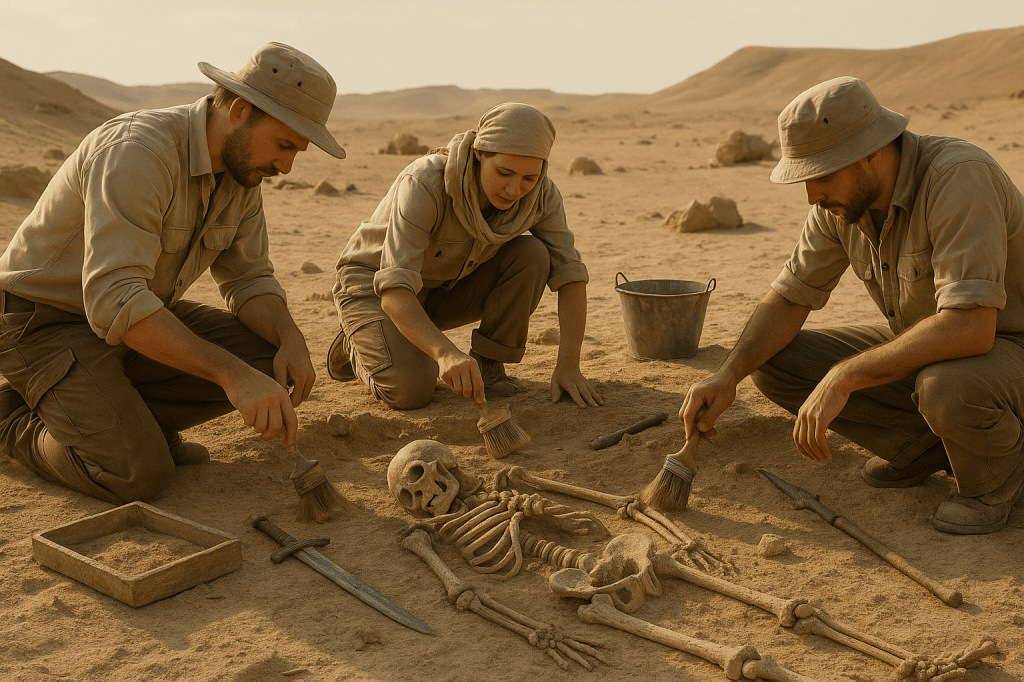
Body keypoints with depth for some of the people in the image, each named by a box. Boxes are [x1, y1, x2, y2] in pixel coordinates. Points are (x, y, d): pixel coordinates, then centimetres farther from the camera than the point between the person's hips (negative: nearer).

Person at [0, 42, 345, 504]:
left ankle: (122, 414, 4)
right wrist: (232, 373, -44)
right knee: (140, 474, -23)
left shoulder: (242, 169, -4)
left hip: (137, 314, 8)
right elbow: (114, 300, -39)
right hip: (43, 321, -7)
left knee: (270, 362, -9)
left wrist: (291, 339, -21)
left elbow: (248, 279, 1)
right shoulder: (137, 151, -31)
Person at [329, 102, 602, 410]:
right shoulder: (424, 185, -36)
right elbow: (395, 289, -42)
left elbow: (569, 271, -16)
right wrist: (446, 353, -59)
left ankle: (487, 363, -5)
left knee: (531, 255, -21)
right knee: (409, 389, -28)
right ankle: (360, 344, 6)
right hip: (374, 284, -4)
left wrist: (568, 364, -29)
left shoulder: (540, 193, -21)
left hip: (445, 287, 4)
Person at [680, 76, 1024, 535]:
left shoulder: (958, 177, -31)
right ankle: (925, 444, 5)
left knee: (947, 387, -41)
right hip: (920, 346, 7)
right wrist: (728, 375, -19)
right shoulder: (842, 198, -9)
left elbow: (971, 328, -39)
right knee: (773, 364, -7)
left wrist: (842, 378, -37)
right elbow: (789, 298, -3)